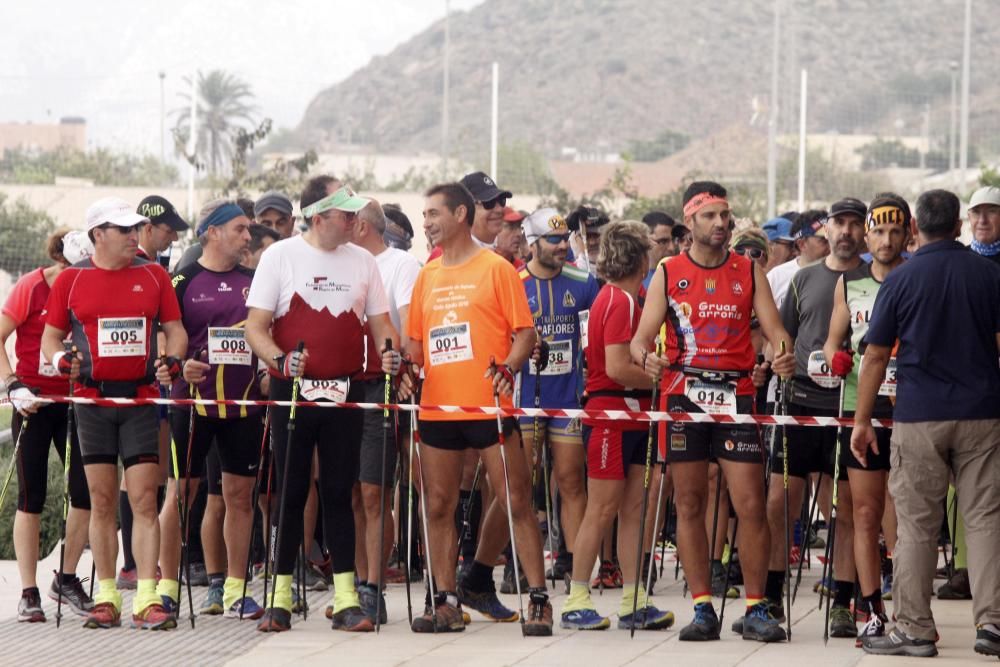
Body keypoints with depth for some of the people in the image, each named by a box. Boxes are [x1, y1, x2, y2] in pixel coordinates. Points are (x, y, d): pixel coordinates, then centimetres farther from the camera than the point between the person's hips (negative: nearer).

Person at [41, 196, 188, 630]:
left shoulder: (153, 276, 7)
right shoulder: (71, 280, 5)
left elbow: (175, 329, 11)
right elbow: (51, 334, 10)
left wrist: (171, 361, -9)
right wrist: (60, 360, -11)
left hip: (142, 399, 0)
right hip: (92, 399, 0)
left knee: (144, 499, -7)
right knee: (102, 500, 3)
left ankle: (147, 599, -10)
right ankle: (106, 598, 9)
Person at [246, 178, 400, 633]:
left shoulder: (362, 261, 8)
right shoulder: (280, 257, -1)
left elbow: (379, 322, 12)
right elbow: (255, 327, -4)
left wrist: (391, 353, -10)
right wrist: (279, 360, -22)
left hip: (344, 393, 2)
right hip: (292, 391, -2)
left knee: (338, 493, 4)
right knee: (291, 494, 2)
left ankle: (346, 600, 6)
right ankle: (280, 599, 8)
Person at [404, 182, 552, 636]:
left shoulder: (495, 268, 0)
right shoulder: (427, 275, 16)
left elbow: (525, 332, -4)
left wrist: (507, 367, -21)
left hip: (489, 406, -5)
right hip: (437, 407, 5)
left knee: (515, 500, -6)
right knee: (439, 507, 5)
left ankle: (538, 599, -2)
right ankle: (446, 601, 11)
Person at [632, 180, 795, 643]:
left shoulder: (749, 271, 8)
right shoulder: (668, 274, 5)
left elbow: (773, 327, 2)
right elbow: (643, 335, 1)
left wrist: (783, 353, -20)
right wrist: (645, 356, -22)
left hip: (736, 396, 0)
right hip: (683, 394, 0)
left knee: (751, 505, -5)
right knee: (689, 505, 2)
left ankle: (756, 609, 2)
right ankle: (703, 609, 9)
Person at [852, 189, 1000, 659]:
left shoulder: (901, 280, -1)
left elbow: (876, 356, 1)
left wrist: (862, 421, 7)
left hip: (919, 417, -1)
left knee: (917, 526, 2)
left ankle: (914, 629, 3)